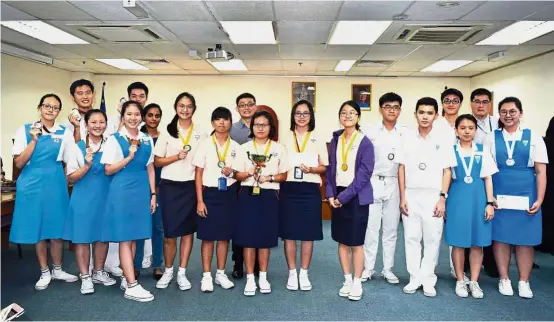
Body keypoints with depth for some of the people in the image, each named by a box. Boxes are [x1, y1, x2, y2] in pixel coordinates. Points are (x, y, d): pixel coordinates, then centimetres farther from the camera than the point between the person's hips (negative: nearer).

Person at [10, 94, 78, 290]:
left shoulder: (64, 133, 4)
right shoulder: (25, 130, 1)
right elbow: (19, 163, -5)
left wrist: (66, 179, 2)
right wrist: (34, 140, -12)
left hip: (56, 185, 1)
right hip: (32, 185, -1)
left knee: (57, 229, 7)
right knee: (37, 229, 6)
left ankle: (57, 270, 25)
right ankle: (44, 272, 21)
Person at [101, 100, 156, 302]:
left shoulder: (147, 140, 10)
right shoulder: (115, 139, -3)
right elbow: (108, 170, -5)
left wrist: (153, 194, 8)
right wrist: (129, 157, -16)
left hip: (142, 191, 5)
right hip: (122, 191, -5)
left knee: (135, 236, 9)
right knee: (125, 238, -3)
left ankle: (126, 279, 22)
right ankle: (131, 286, -1)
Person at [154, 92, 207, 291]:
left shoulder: (200, 133, 6)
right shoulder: (167, 131, 2)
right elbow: (157, 162, 1)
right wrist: (177, 156, -13)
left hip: (191, 186, 1)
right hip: (170, 186, -1)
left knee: (188, 231, 5)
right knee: (170, 233, 2)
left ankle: (182, 273, 16)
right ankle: (168, 271, 21)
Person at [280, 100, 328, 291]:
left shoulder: (318, 139, 6)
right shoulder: (285, 138, 8)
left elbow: (325, 167, 6)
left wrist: (311, 169, -15)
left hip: (310, 190, 0)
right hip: (288, 189, 1)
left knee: (308, 233, 3)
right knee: (289, 233, 3)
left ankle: (304, 274, 17)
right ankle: (292, 273, 16)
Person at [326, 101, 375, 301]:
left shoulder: (365, 143, -7)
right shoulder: (335, 141, 8)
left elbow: (364, 174, -13)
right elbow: (331, 169, 9)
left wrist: (344, 197, -17)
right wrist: (330, 194, -4)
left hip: (356, 197, -4)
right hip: (338, 196, 5)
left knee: (356, 243, 2)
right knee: (342, 241, 11)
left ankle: (357, 283, 16)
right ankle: (347, 281, 24)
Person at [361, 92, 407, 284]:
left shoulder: (406, 133, 4)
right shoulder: (369, 132, 1)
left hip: (395, 185, 1)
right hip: (373, 183, -1)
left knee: (391, 228, 8)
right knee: (371, 227, 2)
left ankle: (388, 269, 19)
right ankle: (368, 268, 13)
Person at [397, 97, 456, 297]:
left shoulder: (443, 141, 0)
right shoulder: (407, 140, 4)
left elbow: (447, 171, 0)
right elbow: (401, 169, 5)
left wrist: (442, 198, -6)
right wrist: (402, 197, 0)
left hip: (433, 196, -1)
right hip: (411, 195, 2)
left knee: (432, 239, 4)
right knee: (411, 238, 6)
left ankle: (428, 279, 16)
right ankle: (415, 278, 17)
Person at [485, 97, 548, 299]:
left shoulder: (533, 138, 3)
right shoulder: (491, 138, 4)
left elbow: (541, 172, 1)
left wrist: (539, 200, -5)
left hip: (525, 196, 0)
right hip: (499, 196, 0)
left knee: (525, 239, 5)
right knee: (500, 237, 5)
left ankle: (524, 282, 19)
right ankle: (504, 280, 19)